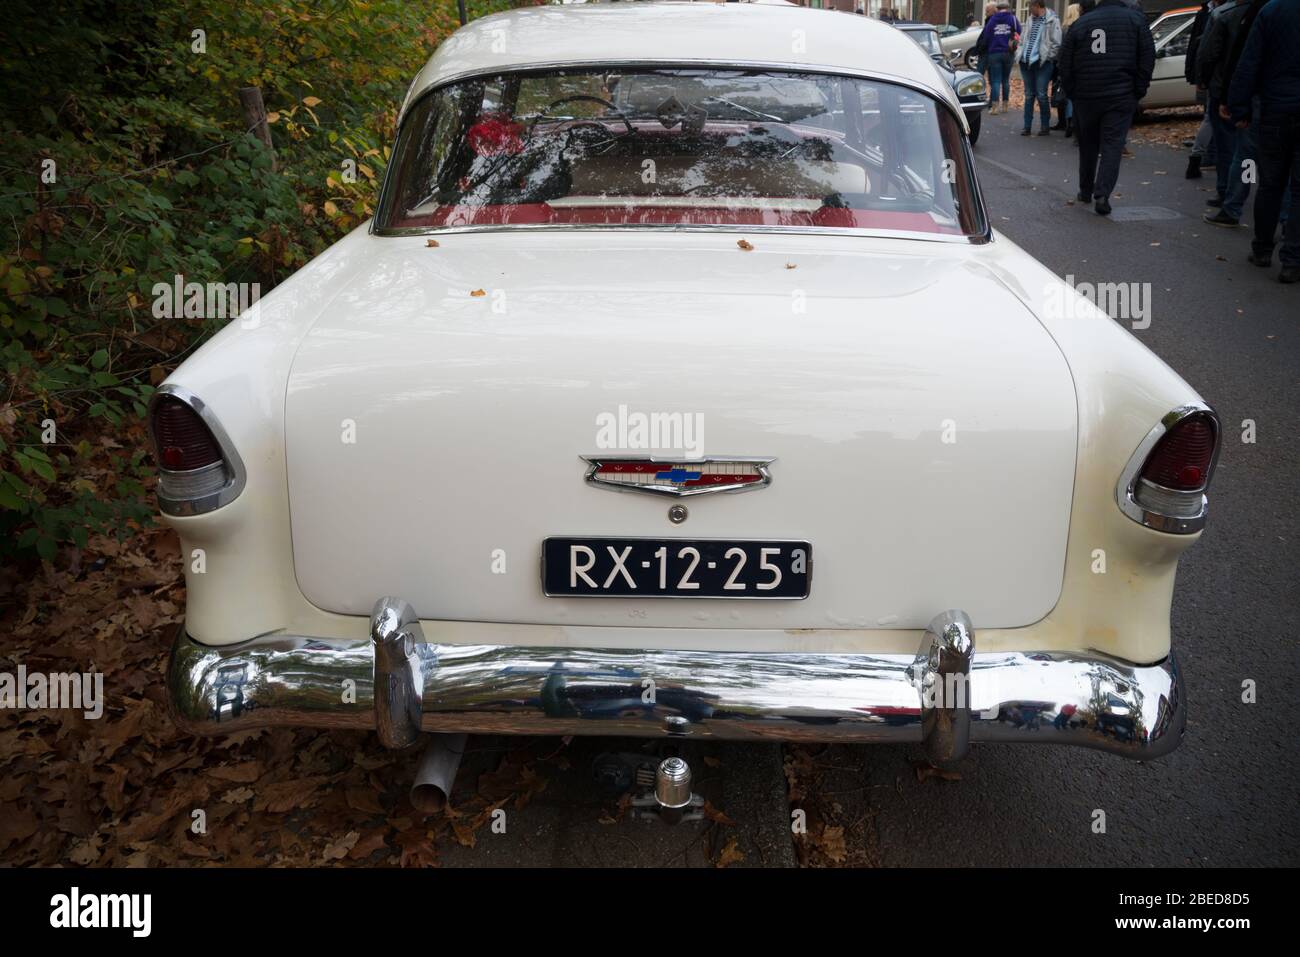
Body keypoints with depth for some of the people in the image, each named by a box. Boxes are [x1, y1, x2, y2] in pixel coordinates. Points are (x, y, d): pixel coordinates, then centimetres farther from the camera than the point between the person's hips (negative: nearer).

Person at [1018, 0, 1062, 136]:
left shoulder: (1052, 20, -6)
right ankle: (1027, 126, 13)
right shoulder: (1031, 19, 14)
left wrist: (1047, 58, -8)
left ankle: (1044, 126, 7)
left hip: (1042, 63, -6)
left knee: (1041, 95, -6)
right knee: (1029, 95, 9)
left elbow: (1056, 43, -7)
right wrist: (1020, 54, 11)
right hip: (1026, 62, 6)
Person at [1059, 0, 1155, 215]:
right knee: (1112, 145, -3)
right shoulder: (1136, 20, 2)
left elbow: (1064, 63, 6)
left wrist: (1071, 92, 11)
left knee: (1087, 145, 16)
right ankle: (1102, 194, -15)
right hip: (1121, 96, -2)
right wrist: (1139, 90, 4)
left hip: (1085, 97, 2)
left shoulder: (1080, 23, 6)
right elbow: (1147, 58, -2)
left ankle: (1085, 191, 24)